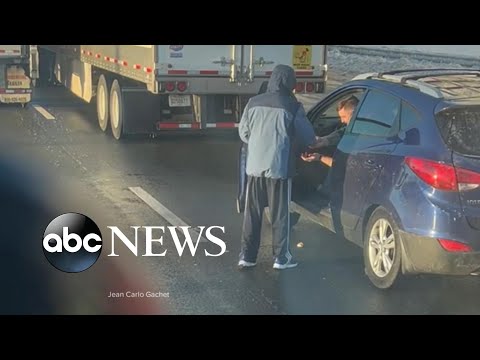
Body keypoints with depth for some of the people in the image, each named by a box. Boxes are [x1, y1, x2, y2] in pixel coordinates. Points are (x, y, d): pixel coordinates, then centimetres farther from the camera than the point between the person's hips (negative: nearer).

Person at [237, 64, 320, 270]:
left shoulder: (253, 103, 3)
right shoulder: (292, 107, -8)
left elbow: (243, 133, 11)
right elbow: (308, 137, 1)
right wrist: (313, 142, 24)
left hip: (255, 167, 3)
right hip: (279, 168, -3)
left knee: (252, 214, 11)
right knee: (280, 215, 7)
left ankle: (247, 256, 14)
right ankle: (281, 258, 13)